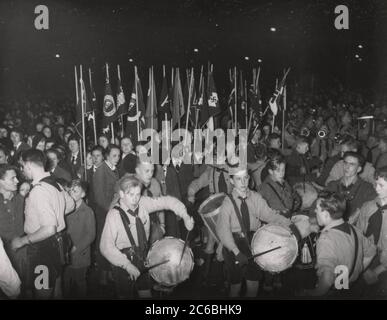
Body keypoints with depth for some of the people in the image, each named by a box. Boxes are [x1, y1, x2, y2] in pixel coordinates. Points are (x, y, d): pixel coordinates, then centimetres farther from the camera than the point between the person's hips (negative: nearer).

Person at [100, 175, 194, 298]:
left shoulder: (143, 203, -9)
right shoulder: (114, 215, -22)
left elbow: (167, 201, -3)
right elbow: (106, 247, -23)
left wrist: (185, 216, -16)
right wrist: (127, 265, -27)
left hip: (143, 256, 4)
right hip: (123, 260, -4)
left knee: (146, 293, 16)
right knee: (125, 294, 13)